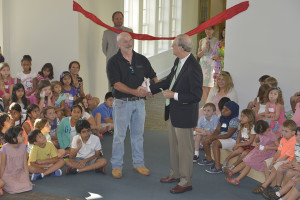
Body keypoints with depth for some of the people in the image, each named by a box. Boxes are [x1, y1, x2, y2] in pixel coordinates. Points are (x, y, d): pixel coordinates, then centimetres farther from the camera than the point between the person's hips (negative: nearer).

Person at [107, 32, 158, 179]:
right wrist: (135, 91, -25)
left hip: (139, 102, 4)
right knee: (119, 135, 2)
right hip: (122, 102, -4)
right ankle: (116, 166, 13)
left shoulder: (141, 59, 7)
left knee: (138, 134, 12)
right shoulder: (113, 62, -6)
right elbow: (116, 84, -15)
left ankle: (138, 164, 23)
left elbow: (153, 76, 12)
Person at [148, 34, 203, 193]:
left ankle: (185, 182, 18)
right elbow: (169, 81, 18)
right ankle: (175, 174, 39)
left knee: (184, 148, 4)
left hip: (184, 114, -9)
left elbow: (196, 96, -24)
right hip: (173, 112, 9)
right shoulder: (178, 61, 3)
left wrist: (174, 95, -23)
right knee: (173, 145, 22)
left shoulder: (193, 68, -24)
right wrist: (150, 89, 19)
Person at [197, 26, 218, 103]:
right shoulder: (201, 41, 12)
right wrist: (205, 48, -7)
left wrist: (209, 45, -12)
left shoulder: (215, 40, -1)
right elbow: (199, 55, 5)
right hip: (203, 64, 4)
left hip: (212, 65, -4)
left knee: (210, 87, -5)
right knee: (203, 86, 2)